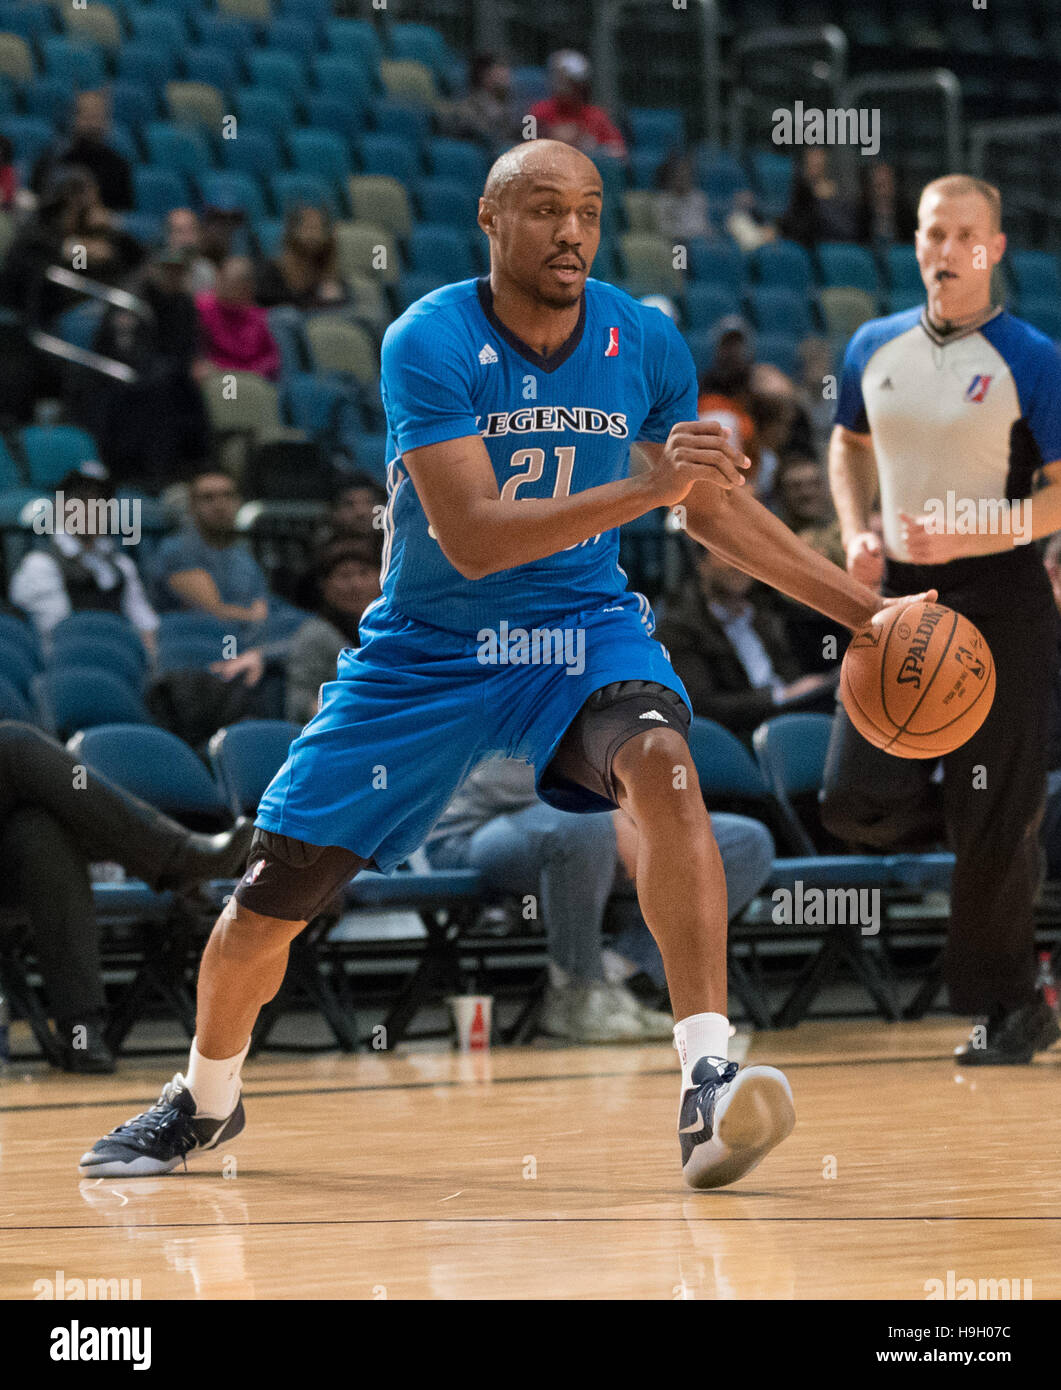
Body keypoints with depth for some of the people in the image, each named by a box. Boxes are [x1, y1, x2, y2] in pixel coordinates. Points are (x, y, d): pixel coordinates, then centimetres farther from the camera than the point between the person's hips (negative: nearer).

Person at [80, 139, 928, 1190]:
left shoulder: (644, 342, -6)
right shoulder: (428, 343, -20)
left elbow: (715, 509, 9)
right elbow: (471, 536, -29)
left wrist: (862, 609, 4)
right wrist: (646, 487, -39)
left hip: (580, 628, 1)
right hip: (427, 652, -1)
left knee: (660, 762, -33)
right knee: (270, 899, 3)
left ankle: (707, 1083, -37)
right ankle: (204, 1100, 34)